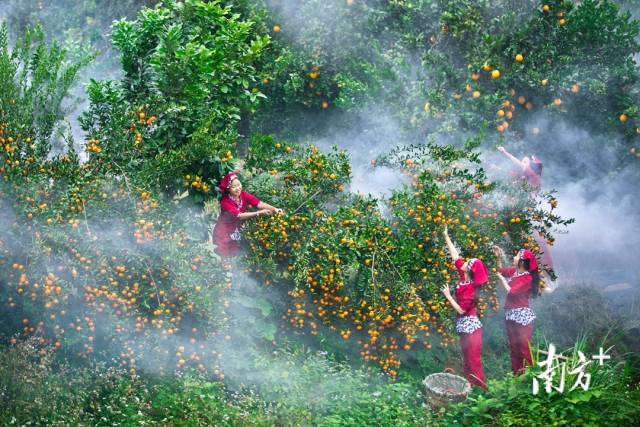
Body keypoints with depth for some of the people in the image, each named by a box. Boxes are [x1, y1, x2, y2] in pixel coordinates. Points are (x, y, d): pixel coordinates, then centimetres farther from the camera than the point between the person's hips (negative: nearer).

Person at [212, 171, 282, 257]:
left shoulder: (244, 195, -12)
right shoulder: (225, 201, -26)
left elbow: (259, 204, -25)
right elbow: (239, 215, -36)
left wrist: (274, 209, -43)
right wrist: (259, 213, -45)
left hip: (236, 232, 5)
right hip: (224, 233, -5)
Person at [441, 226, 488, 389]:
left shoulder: (471, 289, -22)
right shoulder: (464, 277, -1)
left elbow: (461, 310, -22)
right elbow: (455, 256, 5)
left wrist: (448, 296, -17)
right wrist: (446, 237, 6)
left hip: (470, 325, -9)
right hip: (464, 325, 9)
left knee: (473, 359, -5)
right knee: (467, 358, 14)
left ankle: (480, 388, 1)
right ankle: (471, 384, 21)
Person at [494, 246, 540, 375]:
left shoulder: (527, 278, -15)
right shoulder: (514, 271, 7)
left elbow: (511, 291, -19)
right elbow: (501, 270, 24)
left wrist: (501, 279, -7)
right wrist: (499, 257, 9)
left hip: (522, 315, -8)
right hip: (511, 314, 8)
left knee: (524, 347, -9)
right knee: (514, 346, 13)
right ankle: (517, 373, 20)